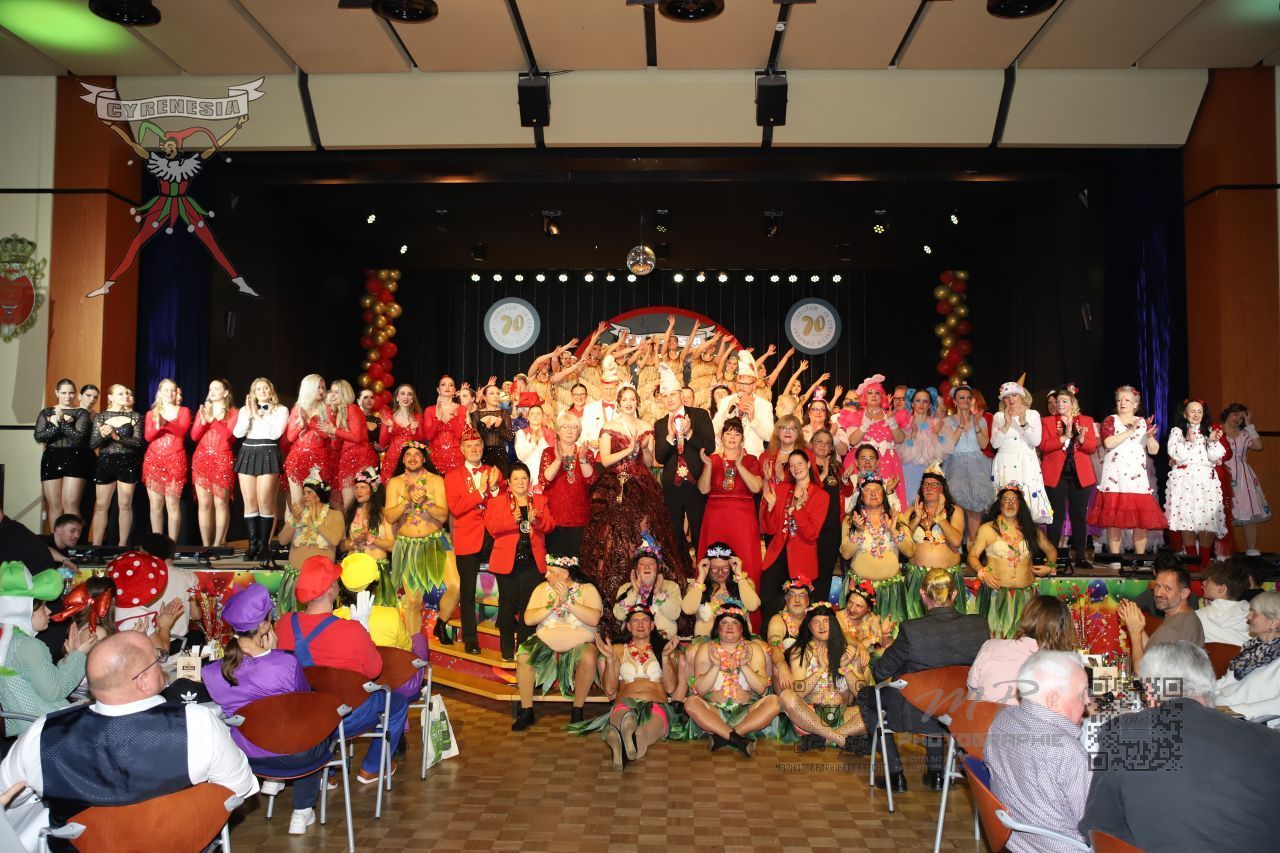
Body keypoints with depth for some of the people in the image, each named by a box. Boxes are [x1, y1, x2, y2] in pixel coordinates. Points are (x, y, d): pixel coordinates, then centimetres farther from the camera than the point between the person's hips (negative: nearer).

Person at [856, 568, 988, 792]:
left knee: (865, 695, 24)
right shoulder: (979, 625, -15)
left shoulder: (911, 630, -25)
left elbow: (880, 672, -12)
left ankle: (896, 774, 24)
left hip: (916, 715, -4)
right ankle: (935, 771, 37)